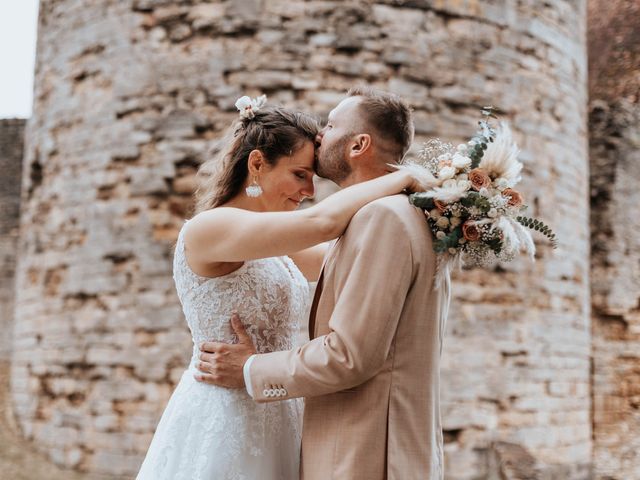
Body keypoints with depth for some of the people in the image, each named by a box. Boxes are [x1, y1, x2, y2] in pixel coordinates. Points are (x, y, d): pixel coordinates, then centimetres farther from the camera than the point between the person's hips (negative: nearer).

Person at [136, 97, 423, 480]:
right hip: (222, 418, -8)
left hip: (274, 421, 8)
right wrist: (403, 178, -14)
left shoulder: (273, 247, 11)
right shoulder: (207, 229, -16)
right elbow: (321, 222, -27)